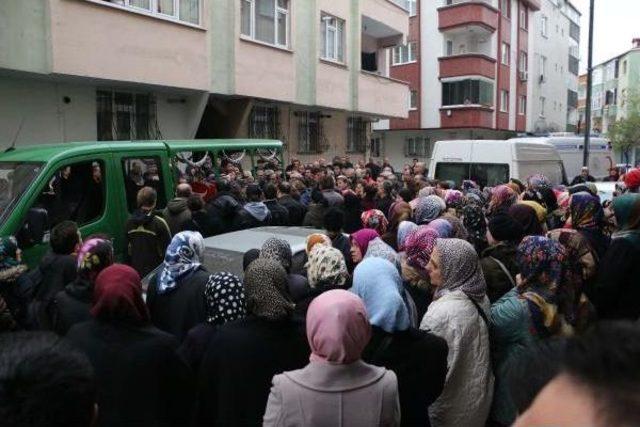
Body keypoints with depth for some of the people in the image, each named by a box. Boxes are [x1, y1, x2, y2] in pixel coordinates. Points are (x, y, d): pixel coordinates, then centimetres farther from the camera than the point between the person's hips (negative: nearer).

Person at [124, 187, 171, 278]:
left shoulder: (129, 222, 2)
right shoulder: (159, 223, -15)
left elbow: (127, 250, 9)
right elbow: (167, 249, -12)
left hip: (136, 271, 5)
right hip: (156, 272, -5)